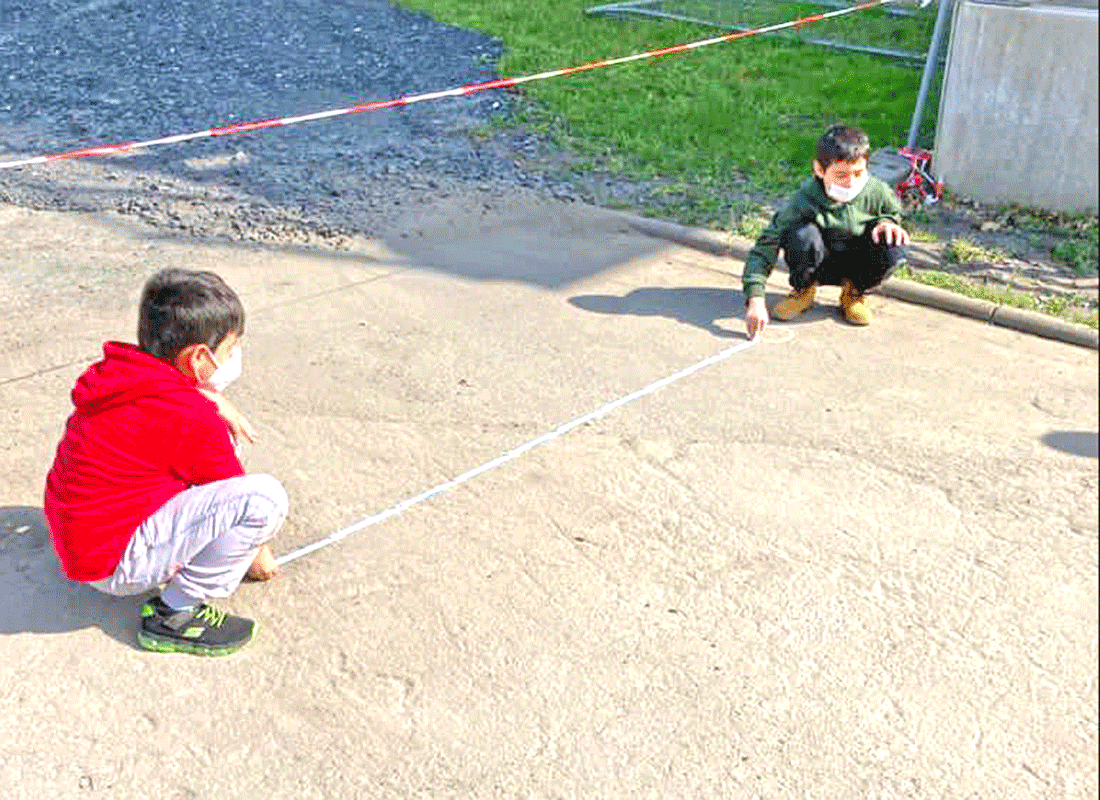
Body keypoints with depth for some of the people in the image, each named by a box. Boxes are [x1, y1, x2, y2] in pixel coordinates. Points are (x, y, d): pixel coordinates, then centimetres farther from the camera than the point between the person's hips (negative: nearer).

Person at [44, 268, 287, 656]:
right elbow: (244, 498, -9)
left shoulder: (123, 375, 2)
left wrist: (218, 405, 7)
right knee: (266, 496, -25)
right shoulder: (192, 421, -23)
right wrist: (257, 552, 9)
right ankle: (174, 615, -12)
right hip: (113, 562, -9)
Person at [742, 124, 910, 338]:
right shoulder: (801, 202, -29)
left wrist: (886, 222, -18)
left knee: (893, 247, -29)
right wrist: (755, 300, -43)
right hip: (820, 267, -2)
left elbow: (894, 211, 9)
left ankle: (854, 291, 3)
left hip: (857, 263, 3)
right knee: (803, 235, -36)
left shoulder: (876, 192, -18)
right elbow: (764, 250, -31)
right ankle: (803, 289, -2)